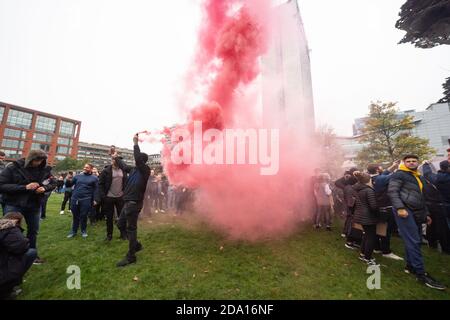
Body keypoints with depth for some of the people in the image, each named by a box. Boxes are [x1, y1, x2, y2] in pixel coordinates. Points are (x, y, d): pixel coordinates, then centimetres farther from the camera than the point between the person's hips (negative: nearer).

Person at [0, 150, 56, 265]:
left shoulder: (45, 169, -4)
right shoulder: (13, 168, -12)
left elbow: (53, 183, 5)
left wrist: (45, 188, -16)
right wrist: (24, 187, -26)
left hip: (34, 205, 3)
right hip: (14, 205, -3)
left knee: (33, 230, 16)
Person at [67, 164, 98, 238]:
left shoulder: (94, 178, 1)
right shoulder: (78, 176, 11)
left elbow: (95, 190, -1)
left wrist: (94, 200, -7)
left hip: (86, 200, -4)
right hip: (75, 199, 4)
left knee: (83, 216, 4)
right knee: (75, 216, 14)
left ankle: (84, 231, 21)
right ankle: (74, 231, 28)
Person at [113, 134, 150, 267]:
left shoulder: (145, 170, -13)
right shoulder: (134, 169, 11)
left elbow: (138, 158, -28)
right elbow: (124, 166, 29)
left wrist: (135, 143, -20)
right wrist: (116, 158, 40)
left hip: (134, 203, -9)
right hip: (128, 202, 9)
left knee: (131, 228, -1)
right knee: (120, 224, 19)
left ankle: (131, 256, 13)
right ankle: (136, 245, 31)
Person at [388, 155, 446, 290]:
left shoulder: (420, 178, 24)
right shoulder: (399, 174, -4)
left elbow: (421, 198, 28)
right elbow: (392, 191, -14)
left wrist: (426, 213, 22)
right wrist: (399, 207, -23)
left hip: (416, 212, 9)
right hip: (404, 210, -8)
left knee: (414, 241, 11)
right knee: (413, 241, -7)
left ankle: (410, 266, 24)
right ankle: (421, 273, -2)